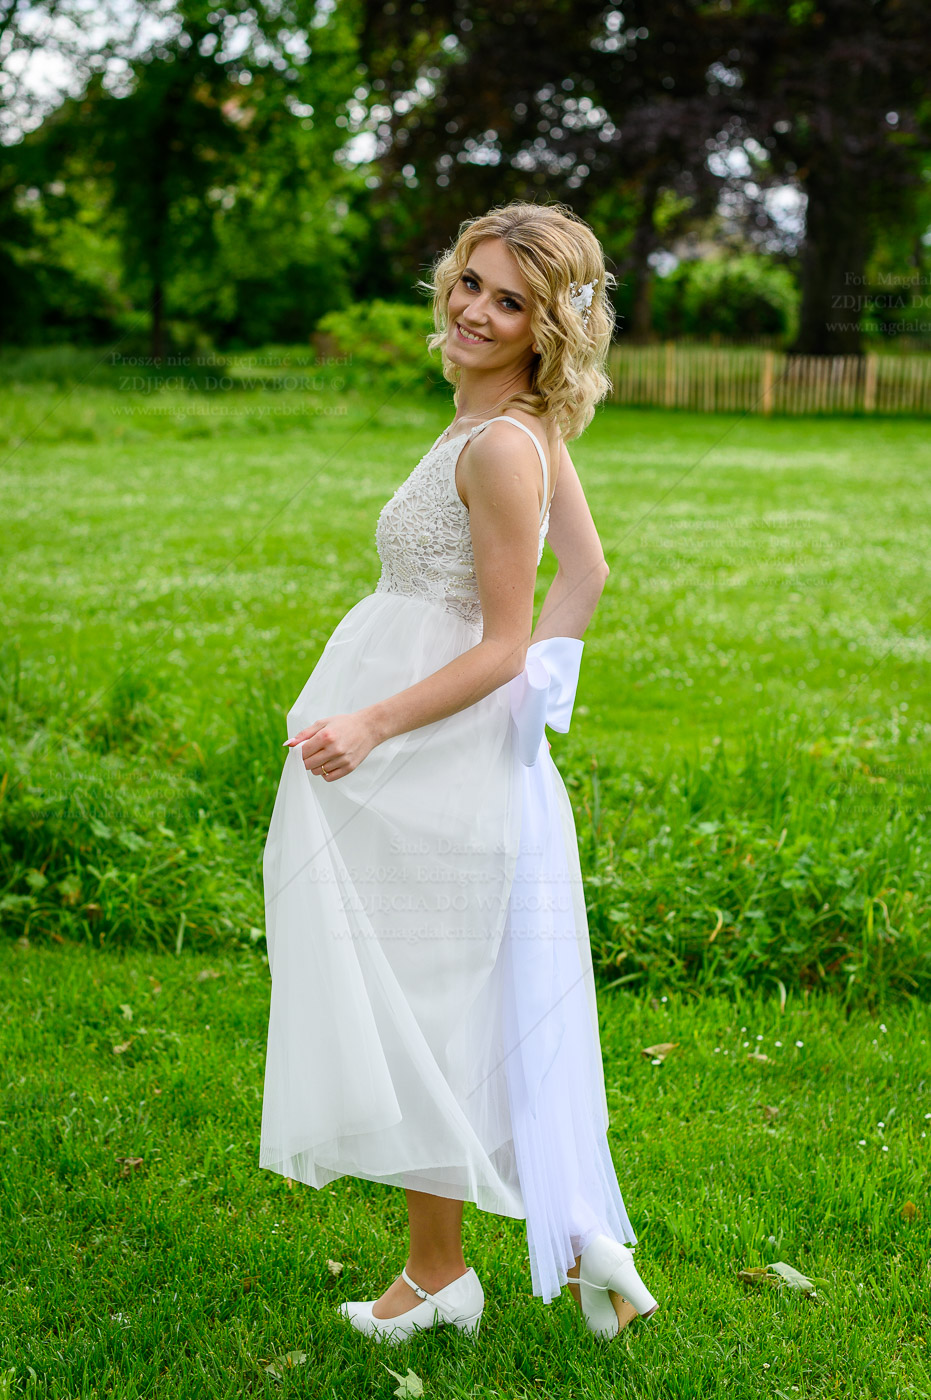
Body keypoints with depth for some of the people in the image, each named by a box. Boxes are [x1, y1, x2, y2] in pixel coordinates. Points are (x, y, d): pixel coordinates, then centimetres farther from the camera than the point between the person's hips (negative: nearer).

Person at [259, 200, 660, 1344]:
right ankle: (585, 1240, 25)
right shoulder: (526, 426, 8)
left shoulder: (500, 445, -20)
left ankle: (438, 1274, 20)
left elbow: (502, 645, -20)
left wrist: (372, 725, -24)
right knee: (502, 1007, 16)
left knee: (419, 1007, 5)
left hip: (434, 760, -9)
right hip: (464, 756, 9)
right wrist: (543, 679, 17)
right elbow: (585, 572, 17)